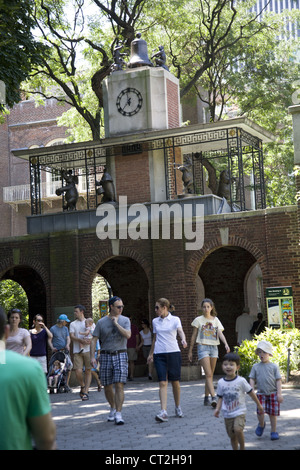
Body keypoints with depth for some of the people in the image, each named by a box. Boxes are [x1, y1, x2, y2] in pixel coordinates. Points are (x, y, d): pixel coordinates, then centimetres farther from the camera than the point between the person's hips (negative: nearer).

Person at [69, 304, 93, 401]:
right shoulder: (73, 324, 12)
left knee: (88, 371, -2)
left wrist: (89, 340, -13)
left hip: (88, 350, 0)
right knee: (78, 371, -9)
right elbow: (72, 336, -1)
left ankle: (85, 392, 1)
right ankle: (83, 386, 18)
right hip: (77, 351, 1)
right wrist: (81, 340, -18)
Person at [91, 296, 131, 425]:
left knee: (119, 385, -12)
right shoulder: (101, 322, 4)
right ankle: (113, 408, 31)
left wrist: (116, 323, -9)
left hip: (120, 355, -1)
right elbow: (94, 340, 3)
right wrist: (92, 356, -7)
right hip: (106, 356, 1)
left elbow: (128, 335, -12)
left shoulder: (125, 320, 5)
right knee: (107, 386, 8)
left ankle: (118, 414, -11)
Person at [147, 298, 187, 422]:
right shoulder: (155, 322, 13)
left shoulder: (175, 320, 2)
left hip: (174, 353, -2)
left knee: (175, 382, 5)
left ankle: (178, 407, 25)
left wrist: (183, 340, -35)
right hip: (159, 354, 2)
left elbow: (180, 331, -14)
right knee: (162, 383, -9)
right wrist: (151, 354, 24)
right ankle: (163, 412, -17)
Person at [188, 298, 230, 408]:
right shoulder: (198, 320, 4)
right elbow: (193, 336, 7)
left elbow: (220, 333, -1)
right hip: (203, 347, -4)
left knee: (210, 375, 7)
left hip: (214, 347, 4)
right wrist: (190, 351, 6)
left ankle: (206, 397, 17)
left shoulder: (215, 320, 11)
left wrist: (226, 344, -19)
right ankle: (214, 398, -24)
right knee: (208, 374, -14)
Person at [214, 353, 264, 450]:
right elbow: (220, 397, 9)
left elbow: (251, 393, 1)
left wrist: (259, 405, 9)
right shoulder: (221, 382, 0)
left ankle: (242, 447, -2)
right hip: (227, 414, 4)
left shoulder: (241, 381, -10)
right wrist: (217, 409, -6)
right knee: (232, 436, 9)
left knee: (238, 430, -25)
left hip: (239, 412, -4)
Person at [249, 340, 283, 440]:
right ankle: (261, 425, 18)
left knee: (273, 413, 2)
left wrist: (279, 393, -6)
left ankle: (273, 431, 18)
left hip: (273, 393, 0)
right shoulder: (255, 367, 6)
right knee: (260, 411, -12)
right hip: (261, 393, 1)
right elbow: (252, 379, 8)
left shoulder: (274, 366, 2)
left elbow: (278, 380, 1)